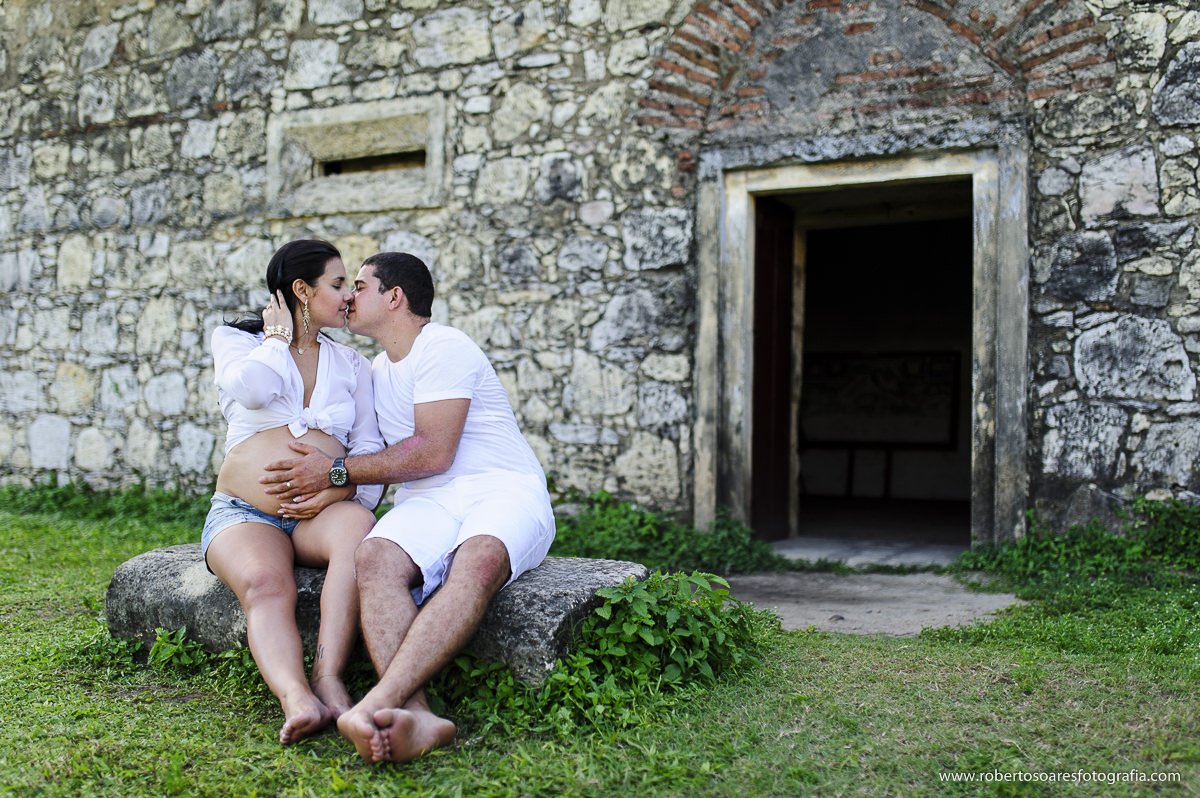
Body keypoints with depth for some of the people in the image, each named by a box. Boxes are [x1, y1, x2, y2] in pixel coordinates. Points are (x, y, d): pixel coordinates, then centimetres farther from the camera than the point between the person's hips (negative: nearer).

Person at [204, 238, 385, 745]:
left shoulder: (351, 365, 19)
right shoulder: (237, 340, 11)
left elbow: (369, 448, 9)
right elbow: (251, 388, -15)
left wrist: (339, 490, -11)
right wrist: (279, 336, 2)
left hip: (322, 511, 1)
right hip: (245, 513, -1)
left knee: (358, 526, -36)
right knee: (265, 584, -35)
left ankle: (328, 676, -44)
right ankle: (296, 699, -54)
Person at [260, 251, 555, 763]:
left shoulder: (443, 347, -2)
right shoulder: (378, 369, 25)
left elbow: (433, 452, -12)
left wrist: (335, 472, -6)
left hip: (502, 491, -5)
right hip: (426, 503, 6)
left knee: (478, 561, -40)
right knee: (375, 558, -30)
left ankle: (378, 702, -54)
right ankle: (417, 718, -50)